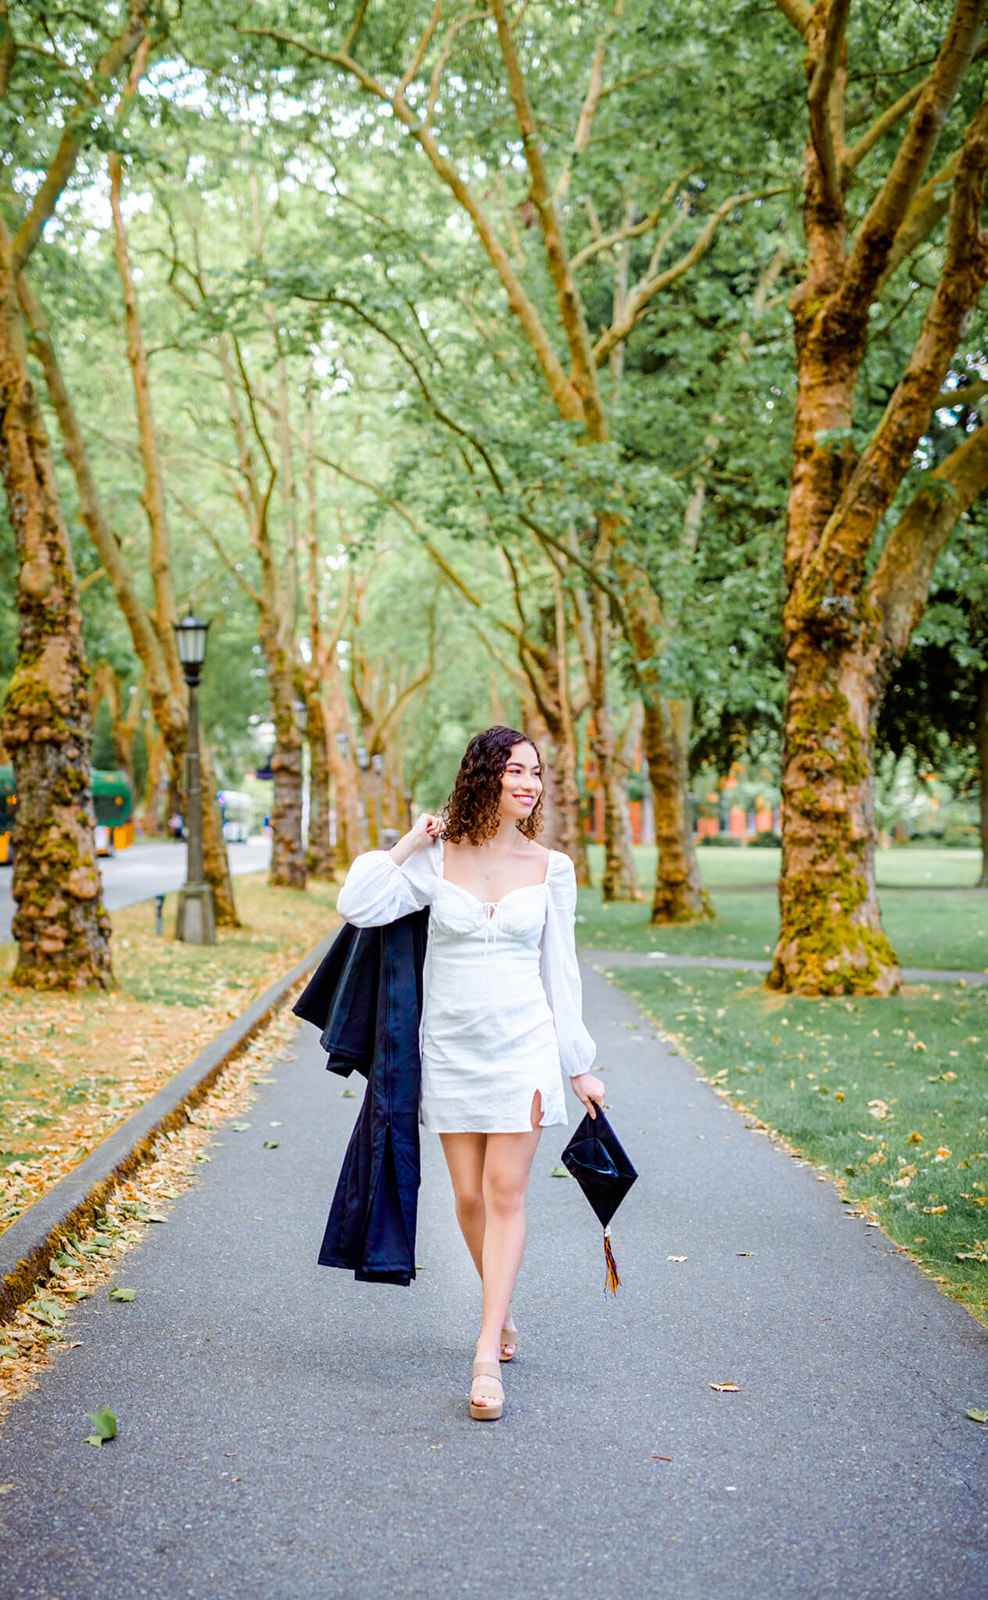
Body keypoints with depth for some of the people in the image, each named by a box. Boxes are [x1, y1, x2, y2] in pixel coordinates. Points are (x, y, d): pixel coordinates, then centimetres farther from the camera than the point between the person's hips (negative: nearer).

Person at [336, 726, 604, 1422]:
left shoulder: (551, 868, 2)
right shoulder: (437, 858, 0)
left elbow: (560, 970, 7)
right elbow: (357, 906, -11)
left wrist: (580, 1066, 7)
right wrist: (407, 844, -7)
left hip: (523, 1045, -1)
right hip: (451, 1046, 1)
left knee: (506, 1194, -6)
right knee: (470, 1196, 7)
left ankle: (488, 1358, -5)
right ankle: (502, 1314, 31)